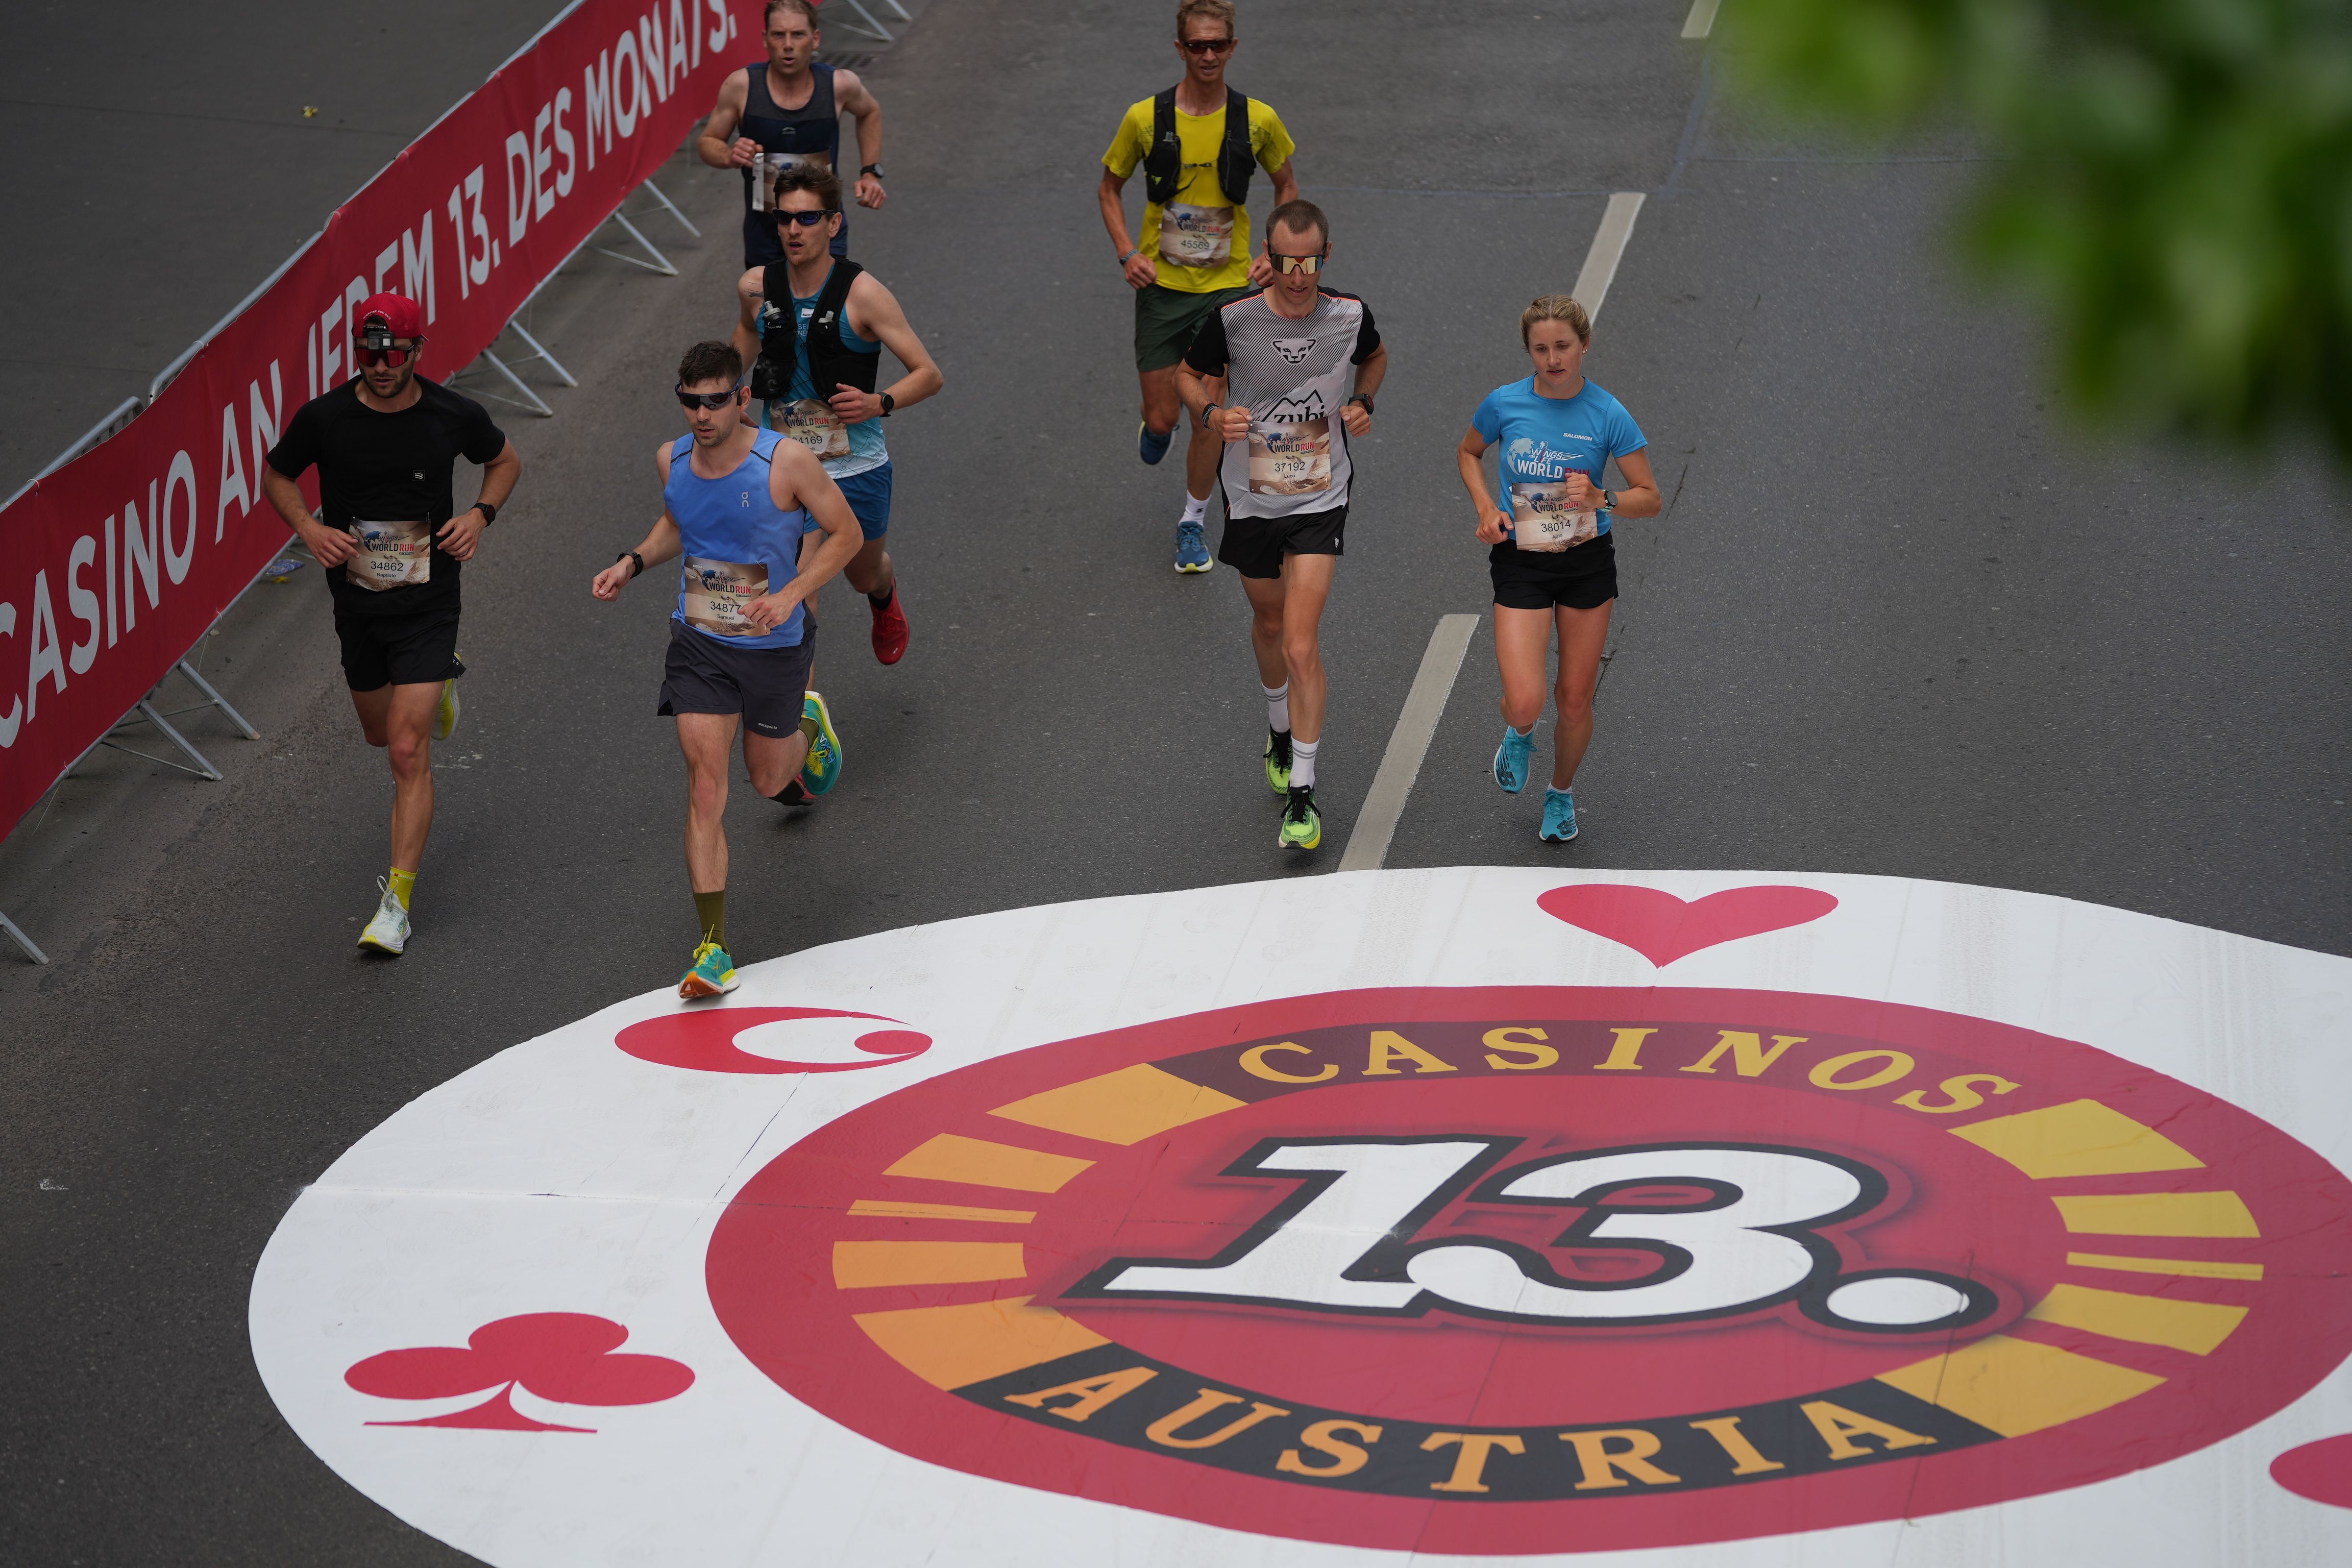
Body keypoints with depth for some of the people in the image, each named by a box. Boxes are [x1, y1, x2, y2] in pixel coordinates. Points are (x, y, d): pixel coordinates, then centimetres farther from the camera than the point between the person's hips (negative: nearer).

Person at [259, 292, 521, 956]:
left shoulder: (454, 416, -12)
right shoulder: (324, 418, -12)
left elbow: (505, 461, 9)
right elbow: (276, 476, 6)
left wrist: (480, 514, -9)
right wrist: (310, 529, -12)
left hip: (426, 606, -3)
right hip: (355, 600, 3)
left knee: (408, 753, -12)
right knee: (381, 732, 23)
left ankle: (397, 903, -8)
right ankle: (439, 683, 59)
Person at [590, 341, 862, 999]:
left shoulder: (786, 462, -20)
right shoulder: (672, 459, -6)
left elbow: (845, 532, -10)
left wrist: (791, 595, -22)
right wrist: (635, 562, -2)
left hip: (774, 645, -2)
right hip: (699, 647, 2)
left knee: (768, 780, 19)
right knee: (706, 787, -9)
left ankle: (805, 729, 57)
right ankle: (713, 950, -8)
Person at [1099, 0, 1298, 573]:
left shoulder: (1258, 120, -6)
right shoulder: (1145, 118, -8)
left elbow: (1286, 186, 11)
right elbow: (1111, 187, 6)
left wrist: (1273, 254, -1)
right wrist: (1127, 254, -7)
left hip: (1228, 285, 0)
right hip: (1162, 285, 0)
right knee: (1162, 417, 2)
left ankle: (1193, 523, 19)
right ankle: (1156, 427, 41)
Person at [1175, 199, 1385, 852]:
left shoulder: (1350, 315, -11)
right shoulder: (1233, 319, -16)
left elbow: (1374, 357, 13)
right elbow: (1190, 375, 1)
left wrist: (1363, 402, -6)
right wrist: (1212, 414, -19)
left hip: (1320, 501, -2)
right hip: (1251, 497, 2)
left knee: (1301, 647, -12)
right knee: (1268, 621, 22)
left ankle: (1302, 793, -5)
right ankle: (1279, 731, 51)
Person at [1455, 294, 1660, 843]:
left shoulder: (1608, 415, -11)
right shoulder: (1504, 404, -8)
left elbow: (1650, 498, -5)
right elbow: (1469, 453, 13)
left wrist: (1599, 499, -25)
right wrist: (1486, 508, -4)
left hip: (1587, 563, 0)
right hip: (1521, 564, 0)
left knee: (1575, 700, 8)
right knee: (1525, 705, -14)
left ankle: (1561, 793, 37)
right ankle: (1518, 736, 25)